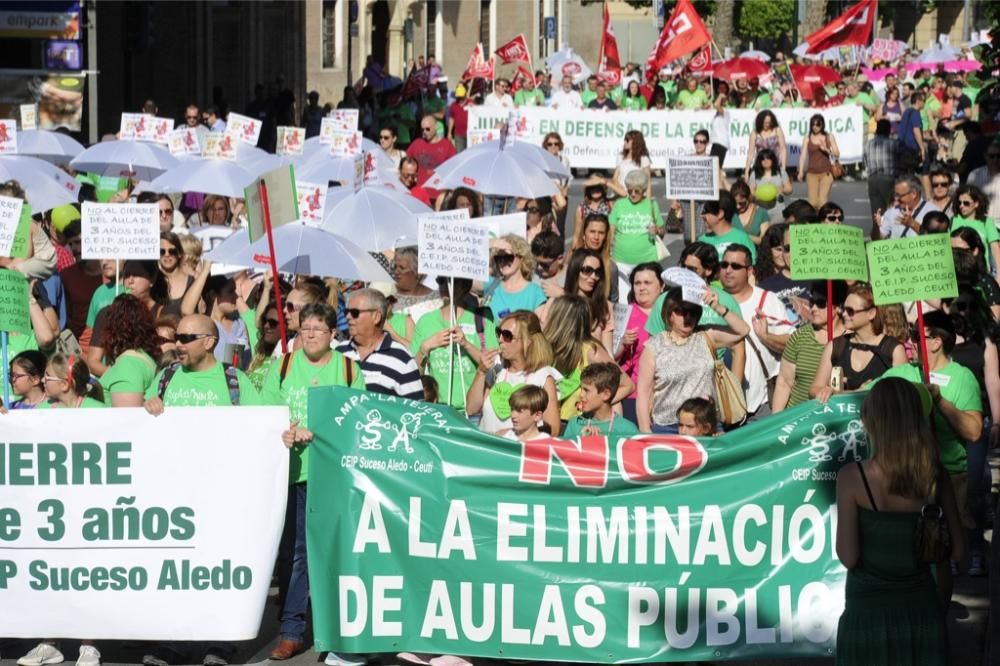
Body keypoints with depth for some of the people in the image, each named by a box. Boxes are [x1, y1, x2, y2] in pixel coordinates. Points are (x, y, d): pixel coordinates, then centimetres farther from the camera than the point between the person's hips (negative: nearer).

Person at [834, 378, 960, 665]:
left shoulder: (853, 477, -16)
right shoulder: (936, 476, -5)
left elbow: (848, 557, -15)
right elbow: (957, 550, 0)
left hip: (869, 609, -3)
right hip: (921, 606, 3)